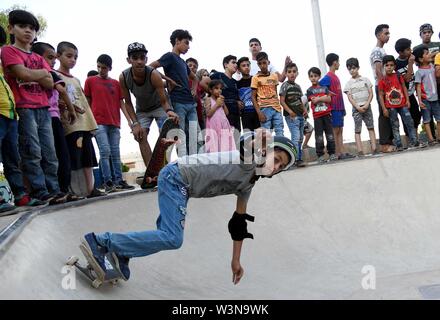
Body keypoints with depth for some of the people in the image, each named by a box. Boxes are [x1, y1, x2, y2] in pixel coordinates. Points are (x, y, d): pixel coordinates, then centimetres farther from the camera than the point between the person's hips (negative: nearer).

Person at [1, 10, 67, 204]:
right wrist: (43, 73, 4)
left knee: (50, 153, 3)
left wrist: (32, 75, -5)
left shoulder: (39, 58, 22)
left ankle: (53, 190, 7)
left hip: (43, 109, 6)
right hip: (24, 109, -6)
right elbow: (24, 74, -12)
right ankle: (40, 193, -7)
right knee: (32, 153, -9)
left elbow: (50, 84, 9)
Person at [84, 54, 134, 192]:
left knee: (115, 153, 5)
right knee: (105, 151, -11)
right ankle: (108, 182, -9)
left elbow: (121, 103, 13)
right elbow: (87, 102, 9)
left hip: (114, 123, 3)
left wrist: (129, 120, 3)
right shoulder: (90, 81, 9)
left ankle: (119, 181, 8)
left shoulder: (116, 83, 15)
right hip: (99, 122, -3)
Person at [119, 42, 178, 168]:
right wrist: (135, 123, -19)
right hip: (141, 110, 3)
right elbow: (128, 103, -11)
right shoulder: (123, 77, -25)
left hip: (159, 107, -3)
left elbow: (164, 101, -29)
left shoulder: (153, 74, -34)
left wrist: (169, 110, -51)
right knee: (141, 137, -9)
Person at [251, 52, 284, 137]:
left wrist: (278, 106, 10)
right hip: (265, 109, -4)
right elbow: (253, 97, -1)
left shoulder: (274, 76, 12)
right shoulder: (256, 78, 1)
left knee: (280, 134, 1)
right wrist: (259, 112, -10)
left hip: (276, 108, 4)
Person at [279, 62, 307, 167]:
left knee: (300, 138, 11)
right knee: (296, 137, -14)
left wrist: (304, 110, 5)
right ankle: (297, 159, -12)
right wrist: (289, 111, -21)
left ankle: (298, 158, 20)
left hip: (300, 115, 7)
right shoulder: (285, 85, -4)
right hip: (291, 116, -7)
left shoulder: (298, 86, 15)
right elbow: (282, 101, -10)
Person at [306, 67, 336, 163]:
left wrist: (318, 98, -9)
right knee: (319, 136, -2)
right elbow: (313, 100, -9)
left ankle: (332, 154, 10)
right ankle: (320, 156, 2)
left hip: (327, 114, 2)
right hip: (317, 116, -2)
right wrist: (324, 97, -5)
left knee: (330, 134, 4)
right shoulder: (310, 90, 5)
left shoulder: (324, 87, 11)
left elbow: (329, 99, -1)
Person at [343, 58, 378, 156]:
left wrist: (367, 105, -11)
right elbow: (350, 97, -2)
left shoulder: (365, 80, 8)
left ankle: (374, 148, 0)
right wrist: (358, 107, -13)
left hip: (366, 106, 1)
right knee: (357, 130, -4)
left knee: (371, 127, -1)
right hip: (356, 108, -1)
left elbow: (371, 94, 4)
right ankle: (360, 151, -7)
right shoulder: (349, 83, 5)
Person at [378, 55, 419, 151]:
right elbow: (381, 95, -4)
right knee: (395, 126, 4)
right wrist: (384, 109, -8)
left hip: (402, 104, 2)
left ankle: (413, 141, 11)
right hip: (391, 107, -2)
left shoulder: (399, 77, 4)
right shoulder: (382, 81, -4)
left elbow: (404, 88, 8)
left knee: (410, 122, 1)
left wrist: (407, 100, -1)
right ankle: (399, 145, 8)